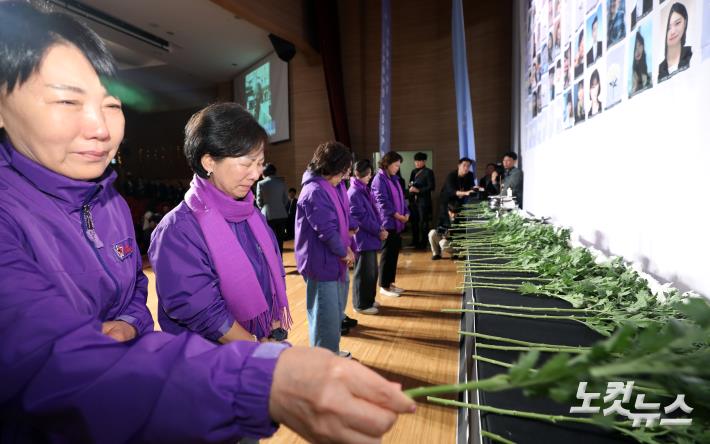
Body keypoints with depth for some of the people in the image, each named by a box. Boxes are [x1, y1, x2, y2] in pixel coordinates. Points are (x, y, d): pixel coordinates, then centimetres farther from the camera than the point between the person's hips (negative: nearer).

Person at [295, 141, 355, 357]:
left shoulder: (333, 187, 8)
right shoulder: (315, 192, -23)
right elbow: (326, 230, -24)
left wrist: (346, 246, 1)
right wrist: (344, 252, -10)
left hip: (335, 260, 10)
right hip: (322, 262, -10)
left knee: (336, 310, 23)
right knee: (325, 314, 3)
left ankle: (332, 350, 42)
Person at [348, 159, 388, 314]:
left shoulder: (364, 190, 12)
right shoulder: (354, 193, -17)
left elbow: (373, 211, 15)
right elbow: (362, 218, -19)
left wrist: (380, 228, 2)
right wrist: (379, 231, -14)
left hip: (370, 237, 9)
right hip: (363, 239, -9)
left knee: (372, 271, 17)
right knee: (364, 273, 1)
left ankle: (369, 300, 31)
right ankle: (361, 304, 14)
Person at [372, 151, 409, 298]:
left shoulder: (394, 178, 14)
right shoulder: (379, 179, -11)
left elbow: (401, 198, 17)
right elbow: (383, 202, -17)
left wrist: (406, 213, 1)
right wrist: (398, 215, -14)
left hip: (396, 223, 8)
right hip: (387, 223, -8)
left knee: (395, 251, 11)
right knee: (388, 253, -3)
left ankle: (390, 283, 22)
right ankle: (384, 286, 8)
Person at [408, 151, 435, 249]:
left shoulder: (428, 172, -2)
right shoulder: (413, 172, 15)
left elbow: (432, 187, -9)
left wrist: (418, 190, -15)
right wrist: (411, 186, -2)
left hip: (423, 201, -5)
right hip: (413, 200, 6)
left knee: (423, 222, -2)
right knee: (414, 222, 8)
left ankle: (423, 243, 5)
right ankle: (415, 242, 18)